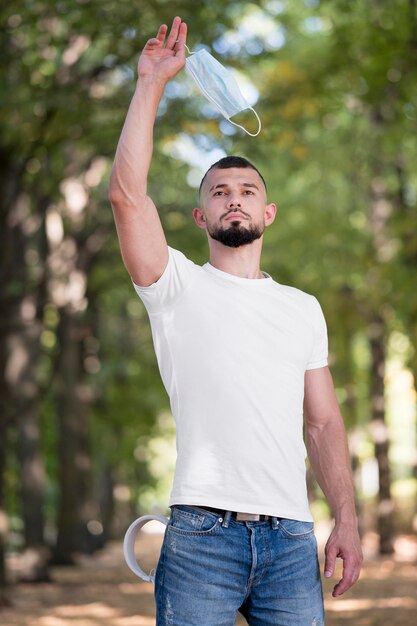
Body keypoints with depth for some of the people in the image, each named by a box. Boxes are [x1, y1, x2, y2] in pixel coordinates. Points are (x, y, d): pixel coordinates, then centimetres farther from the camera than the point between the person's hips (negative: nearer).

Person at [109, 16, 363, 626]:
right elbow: (126, 193, -8)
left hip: (291, 536, 3)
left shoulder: (303, 308, 18)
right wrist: (151, 83, -5)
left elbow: (323, 422, 15)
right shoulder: (179, 288, 7)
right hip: (201, 533, -3)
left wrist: (347, 520, 4)